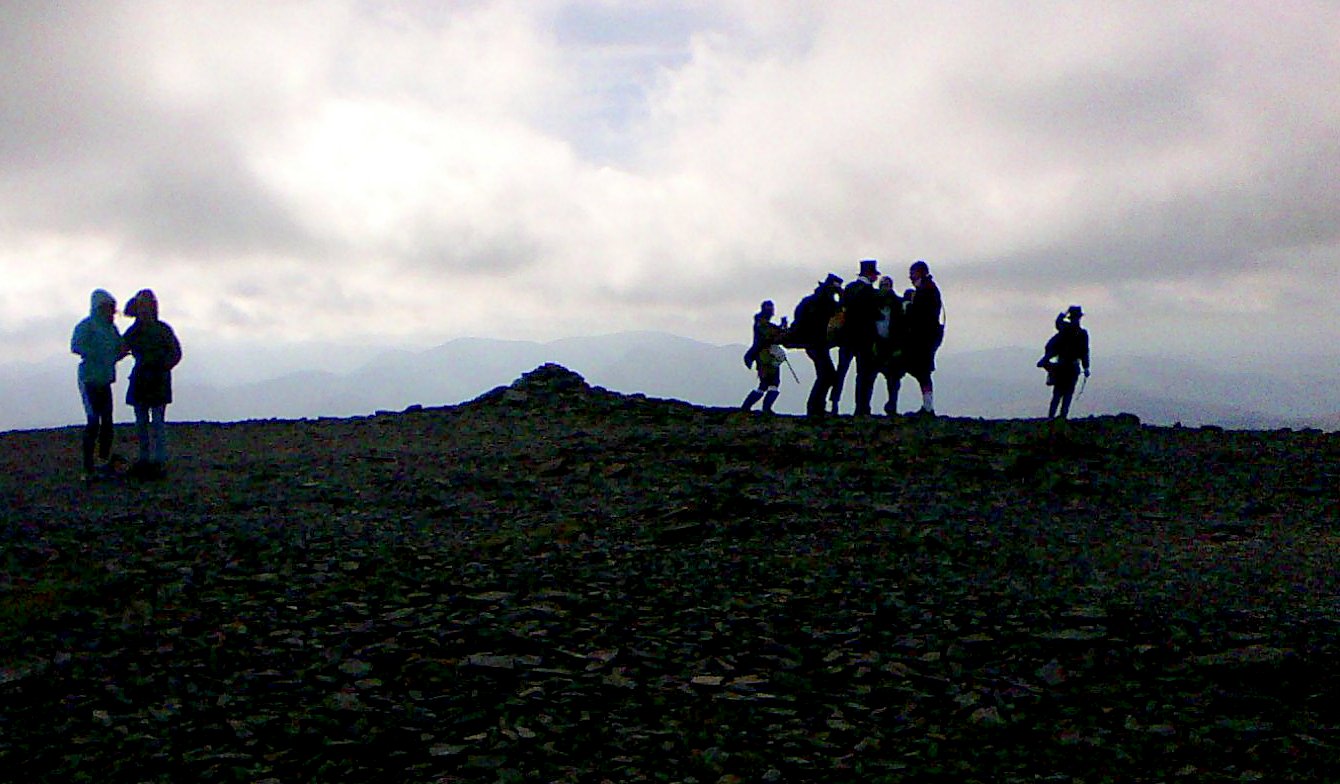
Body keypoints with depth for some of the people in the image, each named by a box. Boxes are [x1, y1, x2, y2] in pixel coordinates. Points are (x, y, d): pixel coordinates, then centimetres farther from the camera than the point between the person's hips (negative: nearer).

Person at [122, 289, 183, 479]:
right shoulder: (134, 331, 9)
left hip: (158, 380, -5)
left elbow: (176, 353, -3)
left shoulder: (163, 330, -5)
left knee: (157, 421, -7)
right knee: (141, 421, 9)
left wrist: (160, 369, -10)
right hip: (140, 380, 6)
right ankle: (144, 460, 17)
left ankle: (159, 463, -6)